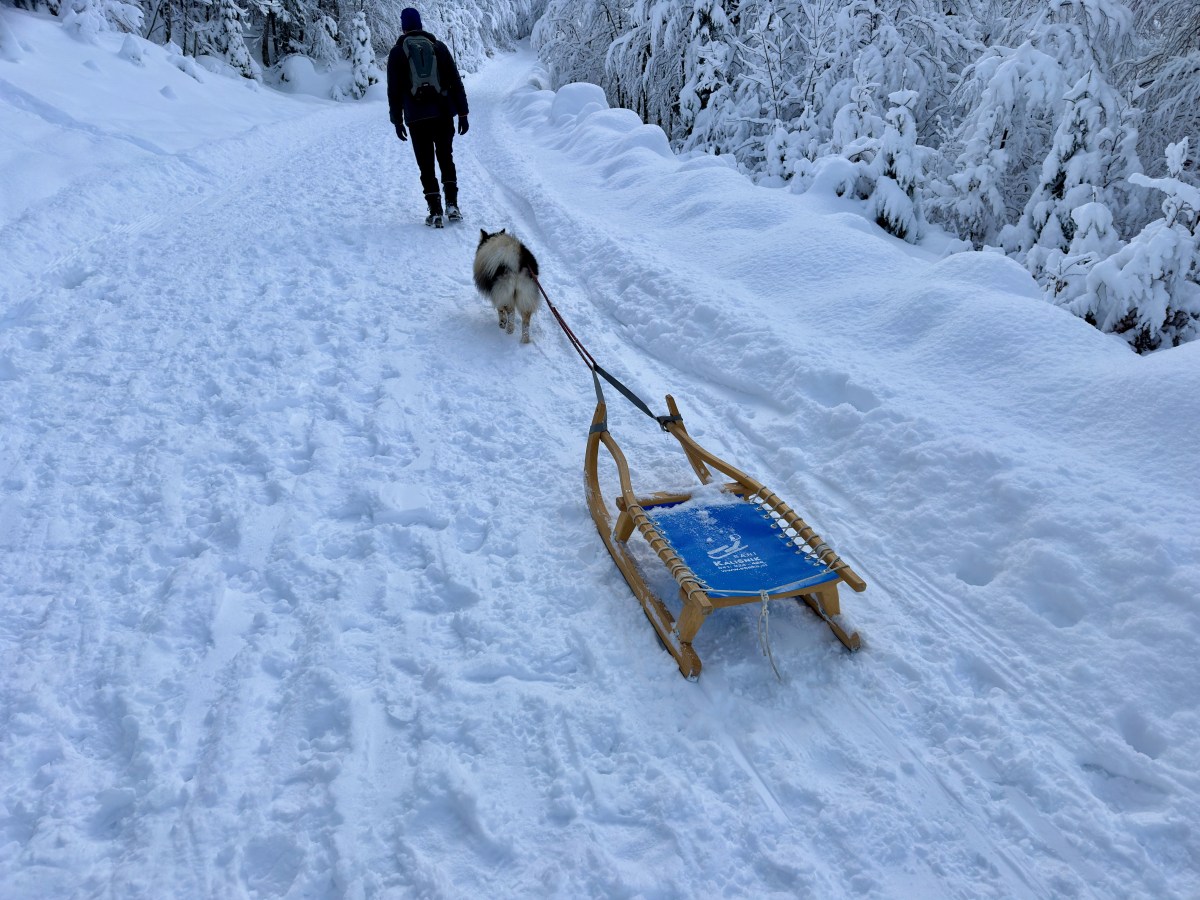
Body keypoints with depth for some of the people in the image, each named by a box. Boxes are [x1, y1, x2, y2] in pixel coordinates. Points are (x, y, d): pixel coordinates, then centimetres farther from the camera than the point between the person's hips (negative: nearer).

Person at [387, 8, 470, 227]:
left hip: (417, 117, -1)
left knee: (426, 165, 4)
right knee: (446, 159, 14)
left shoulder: (397, 52, 6)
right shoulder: (438, 46, 8)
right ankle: (452, 205, 2)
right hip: (443, 114, 1)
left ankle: (435, 212, -2)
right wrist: (462, 113, 7)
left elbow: (394, 89, 4)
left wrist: (397, 120, 10)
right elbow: (456, 81, 5)